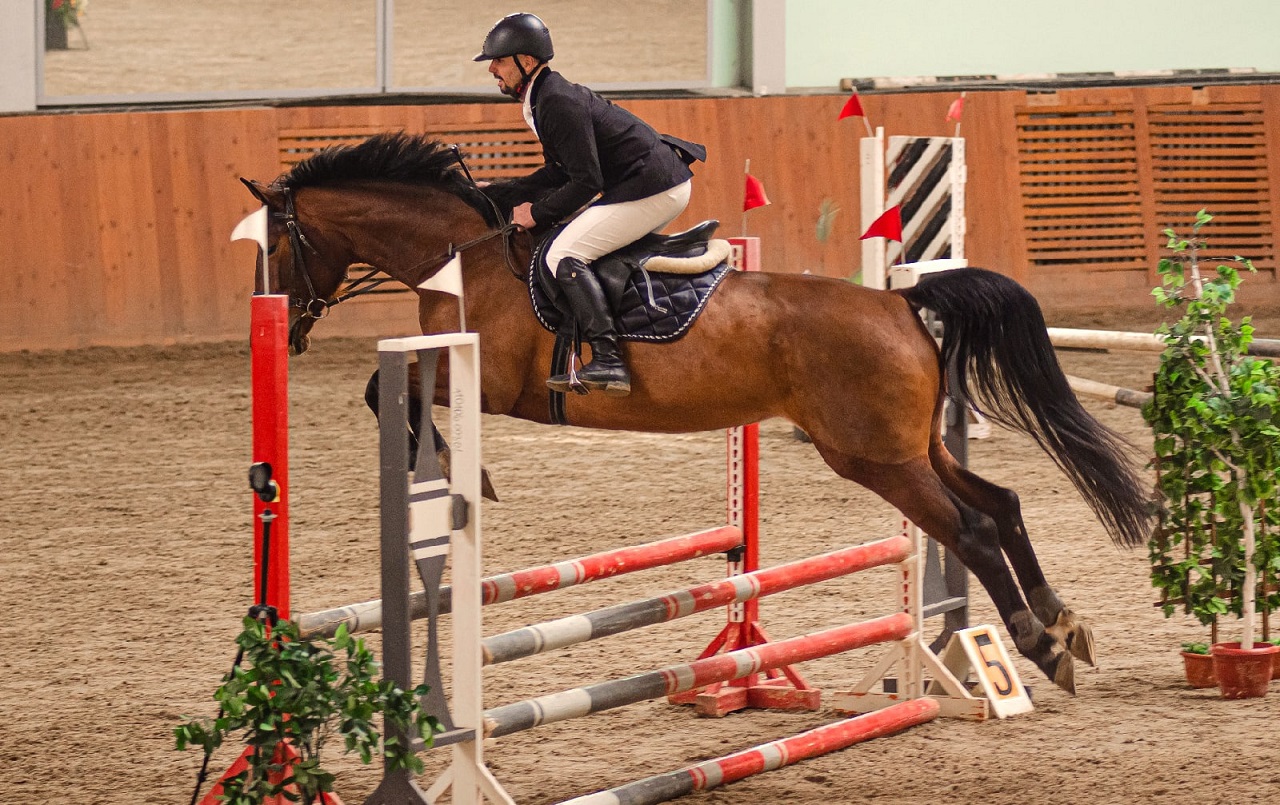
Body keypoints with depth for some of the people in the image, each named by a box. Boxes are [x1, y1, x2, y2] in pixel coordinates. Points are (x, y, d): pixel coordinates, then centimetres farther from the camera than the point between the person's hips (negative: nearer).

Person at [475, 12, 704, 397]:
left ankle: (608, 361, -27)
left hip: (653, 189, -11)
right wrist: (499, 196, 15)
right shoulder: (546, 96, 15)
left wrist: (537, 213, -11)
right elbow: (559, 173, 21)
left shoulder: (558, 103, -18)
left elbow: (587, 182, -21)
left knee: (565, 254, -16)